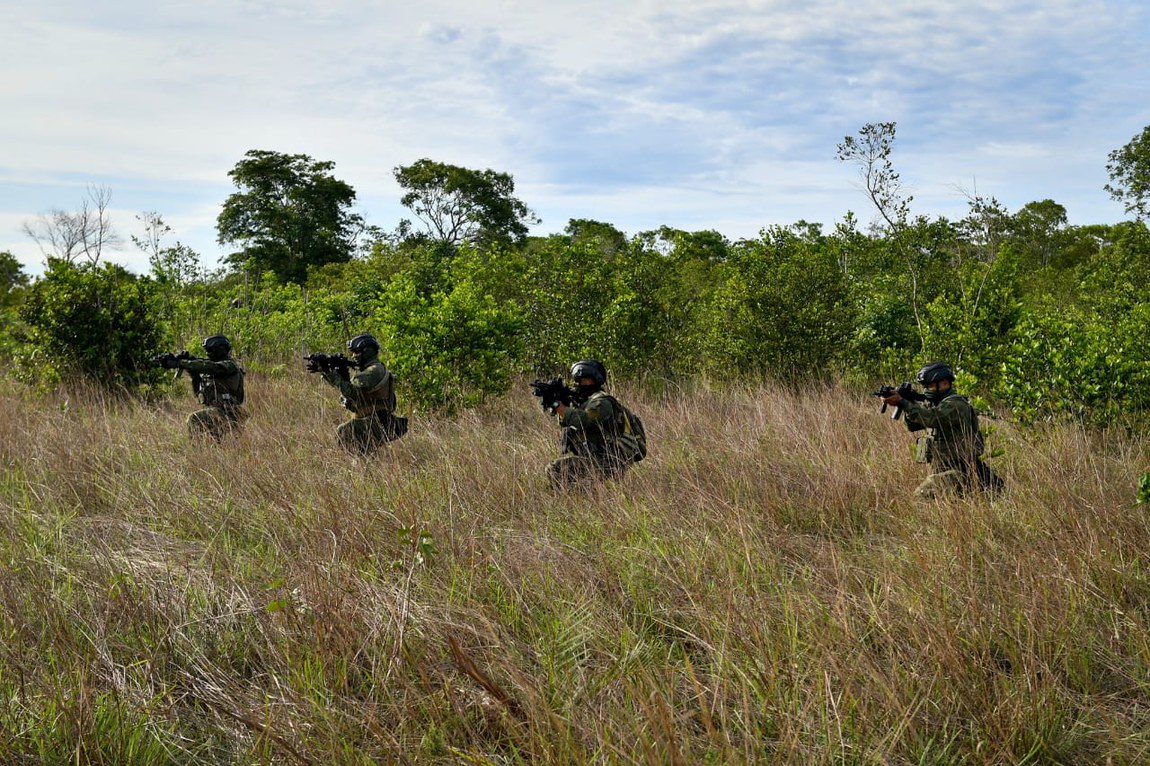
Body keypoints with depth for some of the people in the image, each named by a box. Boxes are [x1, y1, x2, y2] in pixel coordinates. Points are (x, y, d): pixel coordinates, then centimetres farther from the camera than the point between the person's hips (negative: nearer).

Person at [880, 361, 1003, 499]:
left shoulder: (955, 404, -13)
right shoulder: (934, 403, 15)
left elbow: (931, 418, -29)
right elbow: (912, 425, 9)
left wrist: (902, 402, -33)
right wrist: (907, 403, -8)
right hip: (939, 470, 9)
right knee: (919, 496, 3)